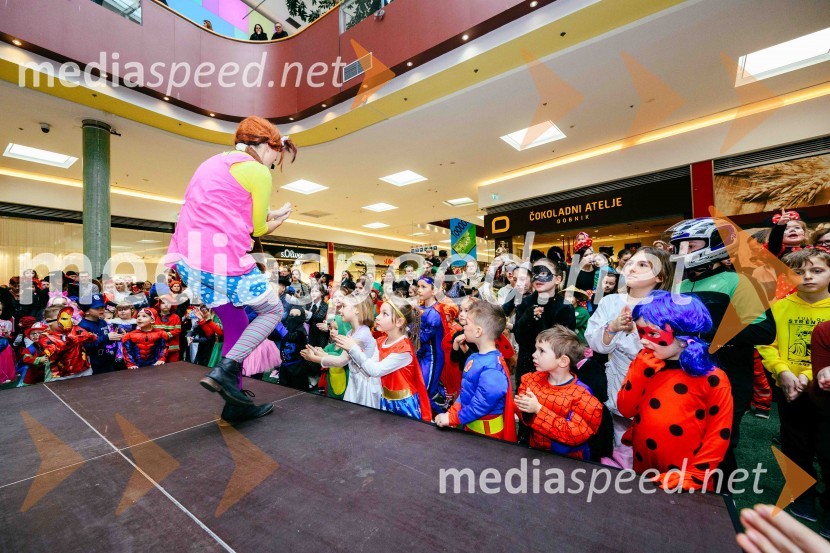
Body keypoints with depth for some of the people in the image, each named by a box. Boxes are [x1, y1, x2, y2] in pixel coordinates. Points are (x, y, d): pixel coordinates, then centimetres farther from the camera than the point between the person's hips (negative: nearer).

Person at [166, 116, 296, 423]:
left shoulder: (215, 163, 25)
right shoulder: (257, 171, -4)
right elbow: (258, 229, -1)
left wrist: (269, 216, 18)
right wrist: (276, 219, 20)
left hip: (187, 258, 9)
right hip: (222, 259, -9)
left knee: (238, 326, 17)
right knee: (273, 310, 11)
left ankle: (235, 403, 23)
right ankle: (225, 370, -2)